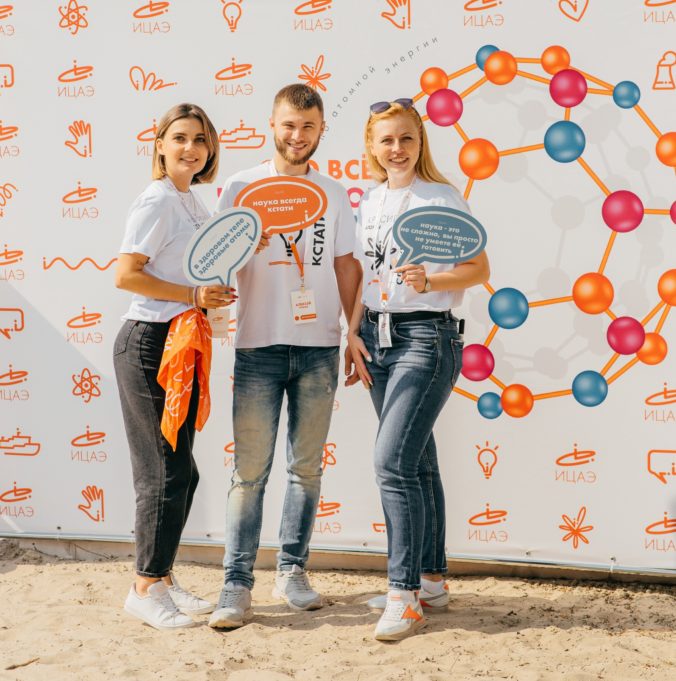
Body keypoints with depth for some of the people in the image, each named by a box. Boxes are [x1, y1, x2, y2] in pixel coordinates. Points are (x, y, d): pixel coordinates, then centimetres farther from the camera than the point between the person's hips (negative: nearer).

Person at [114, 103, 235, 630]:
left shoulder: (193, 203, 16)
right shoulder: (158, 201, -11)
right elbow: (126, 275, -18)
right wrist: (194, 295, -18)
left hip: (182, 344, 9)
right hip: (150, 343, -9)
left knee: (181, 471, 13)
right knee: (166, 470, -5)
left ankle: (163, 577, 24)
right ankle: (146, 588, 7)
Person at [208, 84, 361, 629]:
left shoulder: (333, 194, 12)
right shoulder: (242, 187, 4)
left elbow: (346, 266, 14)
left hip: (319, 347, 3)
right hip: (259, 345, -3)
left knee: (307, 467, 8)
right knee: (251, 469, -4)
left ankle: (292, 572, 20)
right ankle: (237, 585, 2)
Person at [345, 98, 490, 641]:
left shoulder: (443, 198, -6)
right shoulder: (370, 203, 13)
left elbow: (479, 269, -8)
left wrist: (429, 281, -24)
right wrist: (354, 337, 10)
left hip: (426, 337, -7)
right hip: (378, 337, 7)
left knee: (393, 461, -15)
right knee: (415, 462, 12)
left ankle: (405, 595, -6)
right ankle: (431, 580, 22)